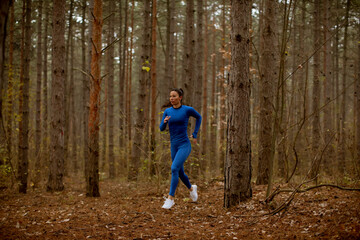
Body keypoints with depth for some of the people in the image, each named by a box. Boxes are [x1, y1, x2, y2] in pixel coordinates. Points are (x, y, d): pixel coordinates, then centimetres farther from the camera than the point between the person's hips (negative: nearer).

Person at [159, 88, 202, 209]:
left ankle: (171, 198, -19)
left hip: (185, 146, -5)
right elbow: (161, 128, 2)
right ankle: (192, 188, 47)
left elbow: (199, 117, 13)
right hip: (174, 146, 5)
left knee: (174, 169, -24)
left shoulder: (188, 109, -6)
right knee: (180, 173, 16)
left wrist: (195, 134, 8)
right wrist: (165, 121, -21)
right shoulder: (167, 111, 5)